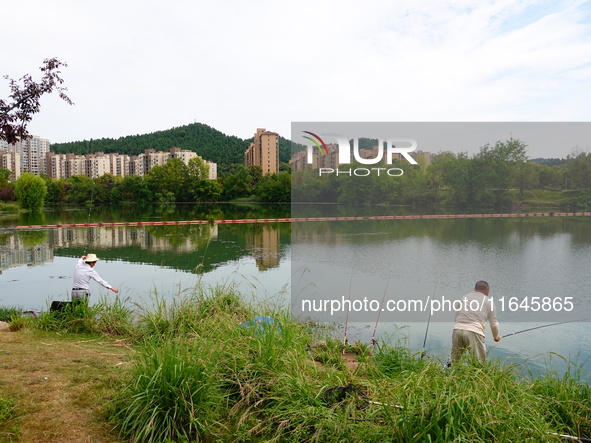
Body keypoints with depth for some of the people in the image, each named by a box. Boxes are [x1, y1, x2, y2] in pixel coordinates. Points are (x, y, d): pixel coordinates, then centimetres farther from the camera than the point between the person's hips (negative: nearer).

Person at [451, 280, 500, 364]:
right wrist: (496, 337, 34)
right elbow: (494, 324, 17)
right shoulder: (489, 301, 15)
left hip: (457, 329, 3)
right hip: (474, 332, -3)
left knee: (454, 361, 14)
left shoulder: (464, 298, 23)